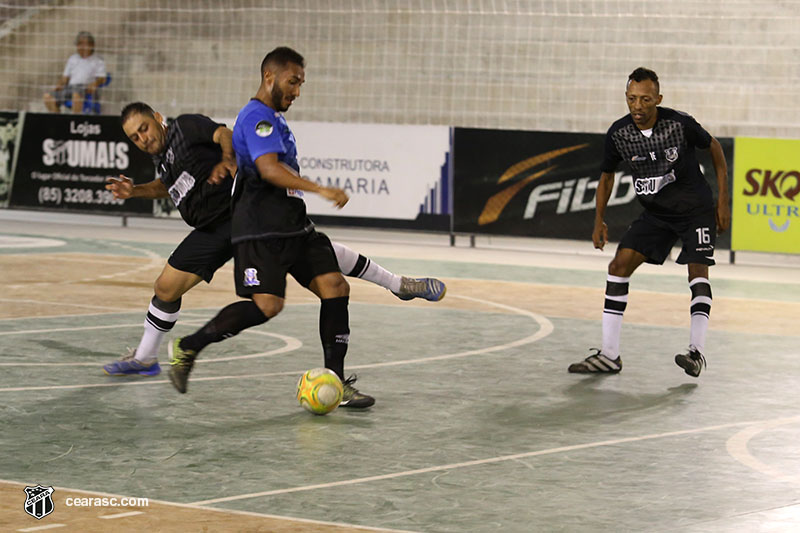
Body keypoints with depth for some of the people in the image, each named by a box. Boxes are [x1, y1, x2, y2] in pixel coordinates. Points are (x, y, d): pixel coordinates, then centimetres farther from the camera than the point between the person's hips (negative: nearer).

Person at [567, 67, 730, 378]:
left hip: (695, 209, -4)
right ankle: (609, 355, -5)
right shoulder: (618, 133, -11)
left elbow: (714, 149, -3)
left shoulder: (679, 124, -20)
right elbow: (607, 175, 8)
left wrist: (723, 202, -4)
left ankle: (697, 352, -17)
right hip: (655, 213, 4)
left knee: (697, 270, -20)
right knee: (619, 265, -7)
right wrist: (599, 221, -1)